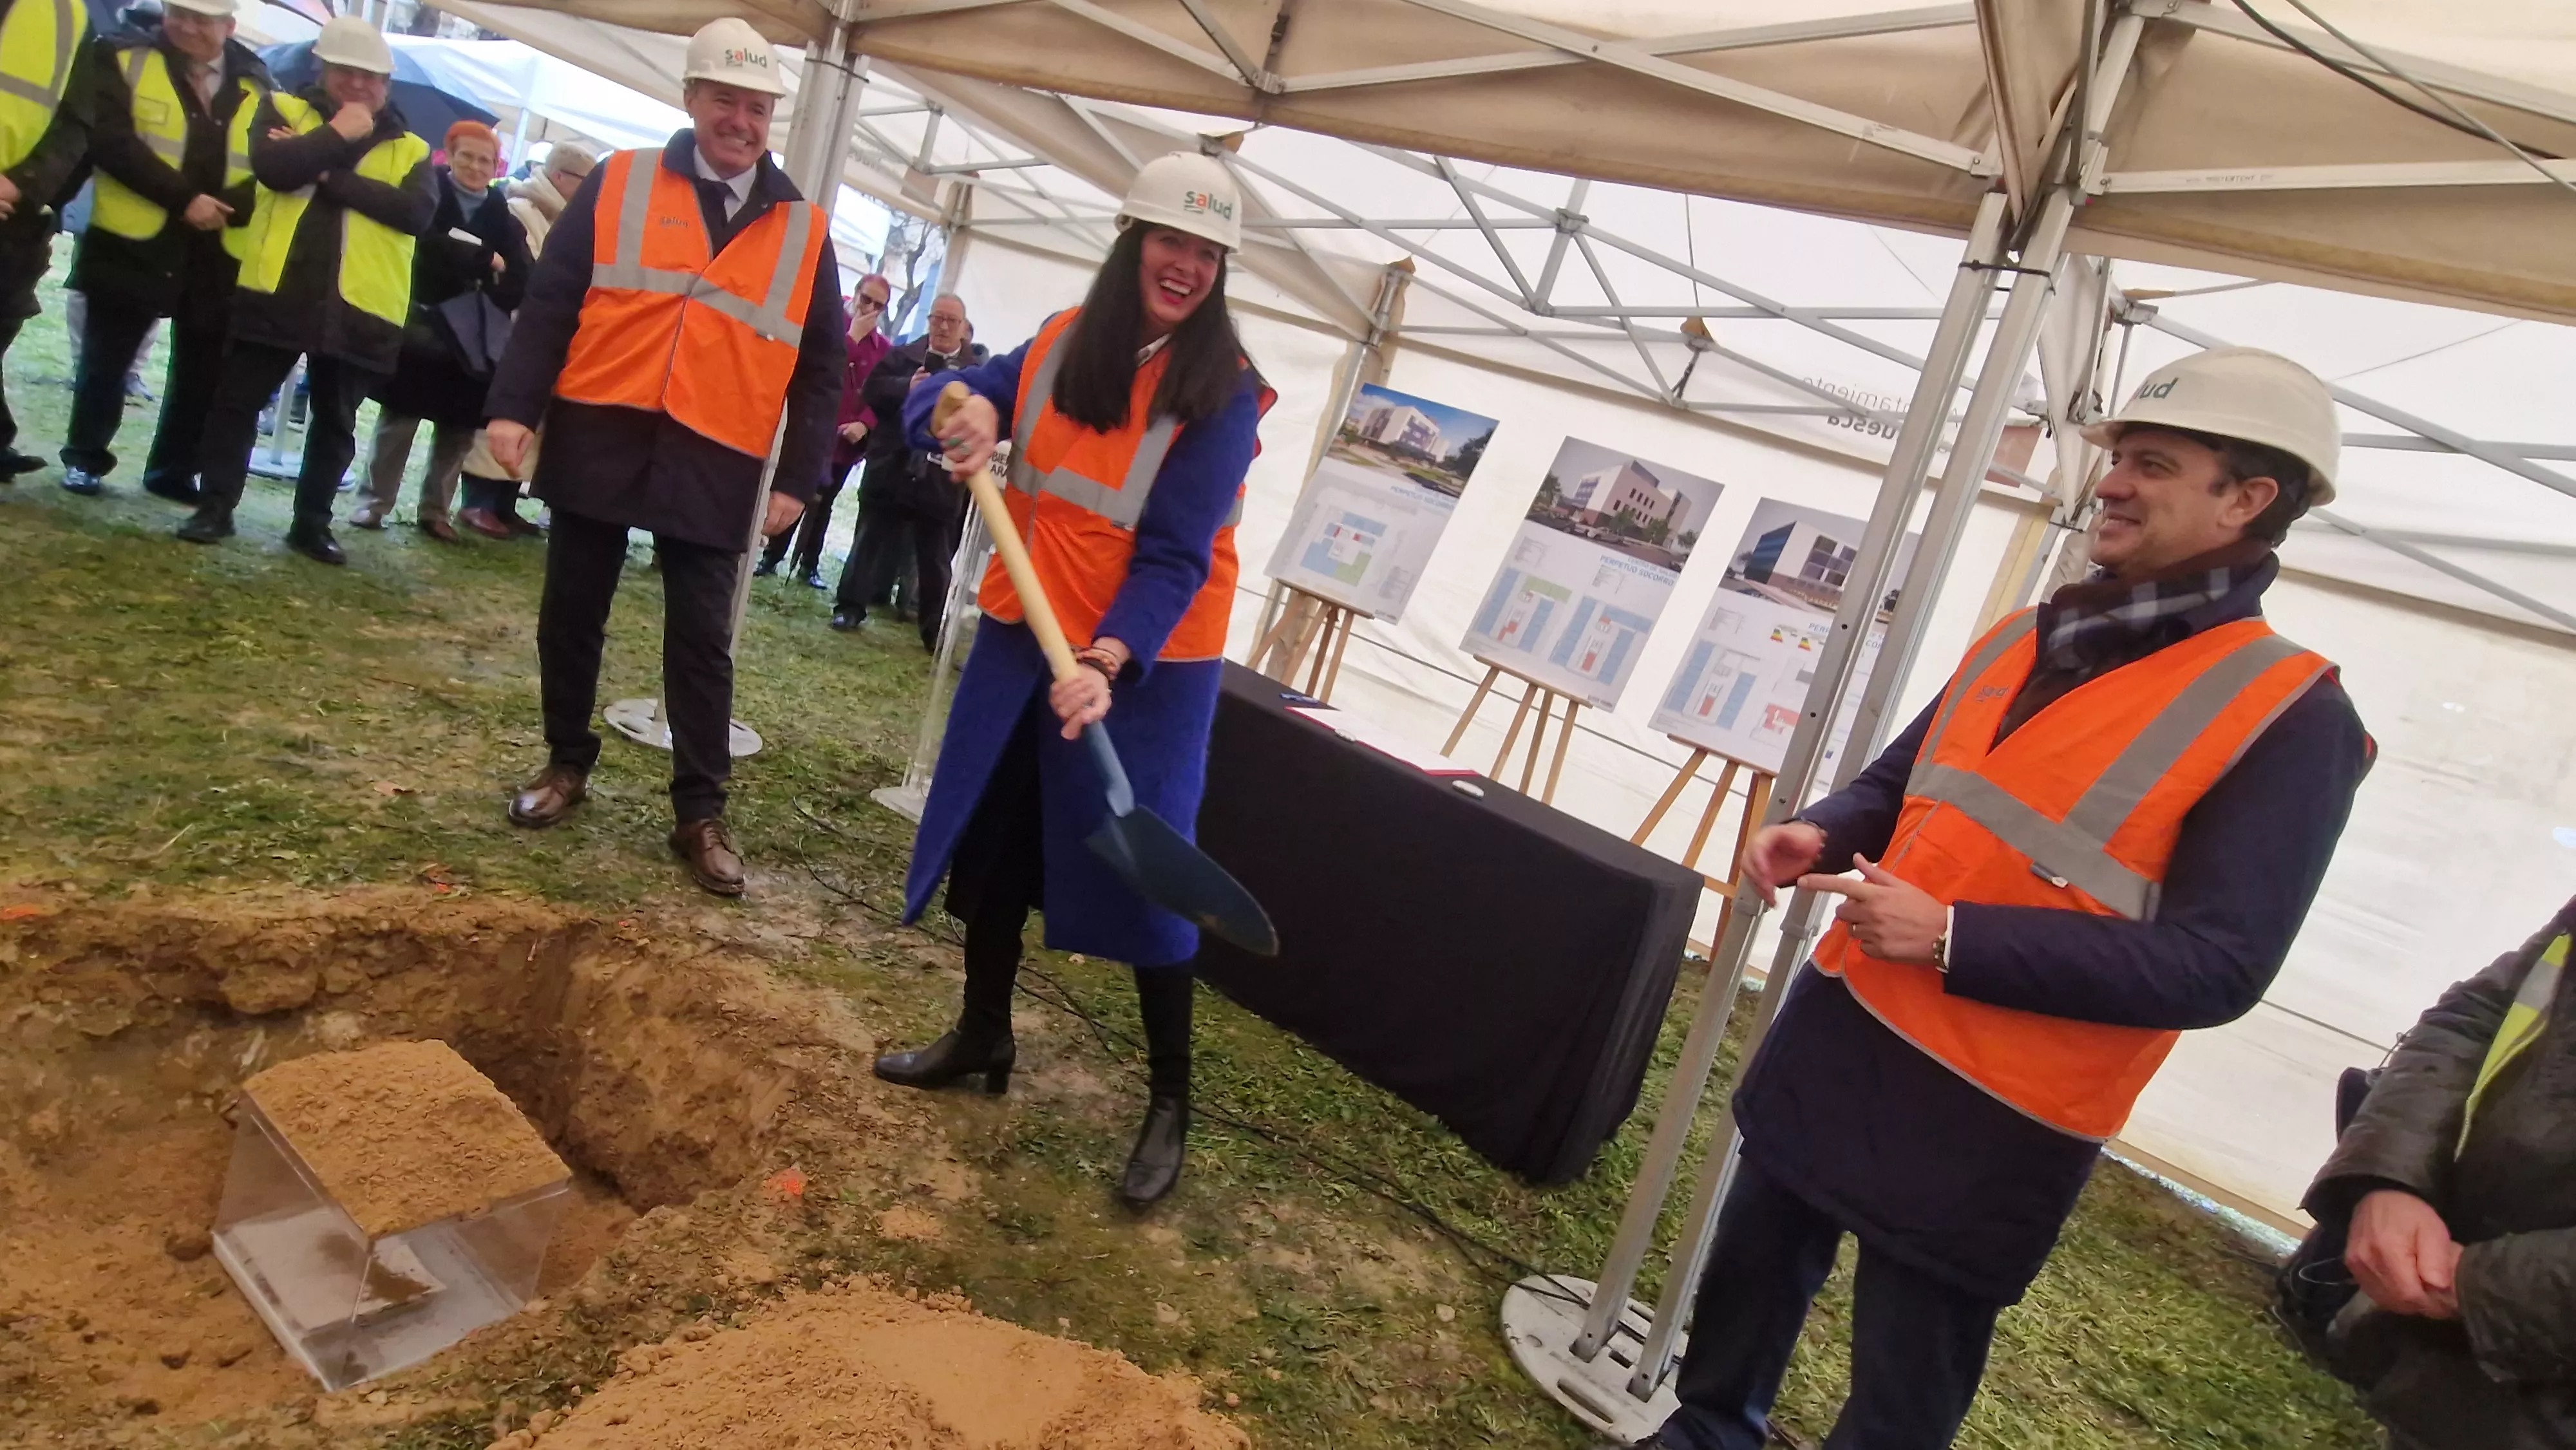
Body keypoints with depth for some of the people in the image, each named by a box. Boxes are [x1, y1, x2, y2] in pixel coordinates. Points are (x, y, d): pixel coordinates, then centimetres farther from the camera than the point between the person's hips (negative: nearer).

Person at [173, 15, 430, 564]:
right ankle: (215, 506, 15)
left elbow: (417, 211, -10)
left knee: (336, 420, 9)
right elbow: (272, 167, -12)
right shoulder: (286, 109, 9)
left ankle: (312, 522, 21)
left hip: (359, 305, 1)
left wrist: (327, 174, -11)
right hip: (278, 290, 0)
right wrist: (338, 136, -8)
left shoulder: (409, 148, 10)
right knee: (238, 399, 4)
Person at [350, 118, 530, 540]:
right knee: (400, 415, 2)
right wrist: (484, 261, -14)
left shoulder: (501, 213, 10)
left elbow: (522, 274, -2)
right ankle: (375, 501, 10)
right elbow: (426, 244, -15)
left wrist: (491, 299, -19)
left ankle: (435, 509, 15)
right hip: (422, 320, -2)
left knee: (459, 425, 5)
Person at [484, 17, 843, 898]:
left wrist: (799, 479, 1)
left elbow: (820, 368, 7)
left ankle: (701, 813, 8)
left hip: (713, 466, -1)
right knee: (571, 615, 10)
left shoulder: (803, 232, 7)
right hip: (598, 440, 1)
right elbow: (551, 301, 2)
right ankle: (567, 762, 30)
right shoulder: (618, 184, 5)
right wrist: (514, 405, -7)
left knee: (701, 642, 0)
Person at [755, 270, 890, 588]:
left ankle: (809, 565, 22)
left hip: (846, 441, 2)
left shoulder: (886, 348, 2)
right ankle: (771, 558, 13)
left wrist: (864, 423, -19)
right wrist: (853, 337, -15)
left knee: (822, 506, 12)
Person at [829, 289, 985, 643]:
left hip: (941, 476, -1)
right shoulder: (903, 355, 8)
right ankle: (850, 606, 19)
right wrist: (907, 387, -17)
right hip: (893, 465, 1)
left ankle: (934, 630, 12)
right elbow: (872, 390, -1)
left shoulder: (977, 369, 4)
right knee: (872, 538, 8)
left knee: (935, 556, 5)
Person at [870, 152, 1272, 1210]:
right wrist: (965, 409, -17)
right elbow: (940, 399, 7)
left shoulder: (1223, 394, -13)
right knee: (991, 832, 15)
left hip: (1147, 660, -6)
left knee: (1138, 868, -2)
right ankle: (983, 1034, 37)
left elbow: (1176, 557, -19)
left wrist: (1108, 661, -34)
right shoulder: (1061, 342, 3)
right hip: (1026, 634, 6)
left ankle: (1171, 1102, 14)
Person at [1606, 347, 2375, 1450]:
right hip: (1840, 1031, 7)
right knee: (1754, 1265, 22)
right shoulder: (2024, 639, 7)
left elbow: (2217, 966, -18)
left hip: (1990, 1119, -6)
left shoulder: (2292, 719, -13)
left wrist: (1949, 938, -24)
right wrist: (1819, 835, -6)